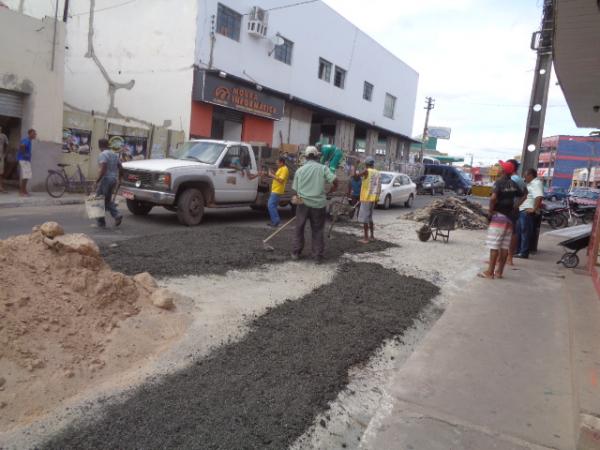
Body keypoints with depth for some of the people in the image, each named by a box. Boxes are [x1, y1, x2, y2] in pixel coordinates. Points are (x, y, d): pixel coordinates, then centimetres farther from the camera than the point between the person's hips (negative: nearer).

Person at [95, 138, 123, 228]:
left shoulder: (102, 155, -12)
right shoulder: (115, 154, 12)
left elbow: (103, 169, -23)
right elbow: (120, 167, 14)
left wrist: (97, 180, -20)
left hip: (105, 179, -8)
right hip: (114, 179, 8)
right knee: (108, 200, 18)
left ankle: (101, 222, 8)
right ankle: (117, 215, -2)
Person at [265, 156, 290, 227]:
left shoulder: (284, 169, -14)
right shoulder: (280, 168, 18)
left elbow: (281, 180, -23)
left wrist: (272, 175, -18)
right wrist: (272, 174, 9)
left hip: (277, 191, -10)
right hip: (275, 190, 10)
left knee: (271, 205, -13)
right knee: (273, 205, 12)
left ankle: (276, 220, -11)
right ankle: (275, 221, 17)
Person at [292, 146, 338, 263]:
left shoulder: (300, 170, 7)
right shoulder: (323, 168, 1)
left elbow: (295, 189, 8)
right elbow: (335, 181, -8)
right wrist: (331, 190, 10)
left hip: (303, 203, 1)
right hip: (319, 204, -1)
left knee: (299, 229, 13)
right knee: (318, 230, 7)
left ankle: (296, 252, 19)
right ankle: (318, 256, 9)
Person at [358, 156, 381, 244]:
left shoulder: (366, 171, -12)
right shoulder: (377, 173, 10)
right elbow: (379, 188, 13)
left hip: (366, 198, -7)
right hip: (373, 198, 7)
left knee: (364, 218, -2)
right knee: (369, 217, 20)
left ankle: (366, 238, -2)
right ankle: (372, 236, 25)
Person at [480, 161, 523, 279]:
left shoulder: (499, 182, -11)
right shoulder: (514, 184, 11)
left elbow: (493, 198, -26)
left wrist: (490, 211, -14)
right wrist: (514, 208, 18)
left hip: (499, 216, -7)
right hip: (509, 217, 7)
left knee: (494, 245, -5)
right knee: (505, 246, 8)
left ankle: (490, 272, -3)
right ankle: (499, 271, 13)